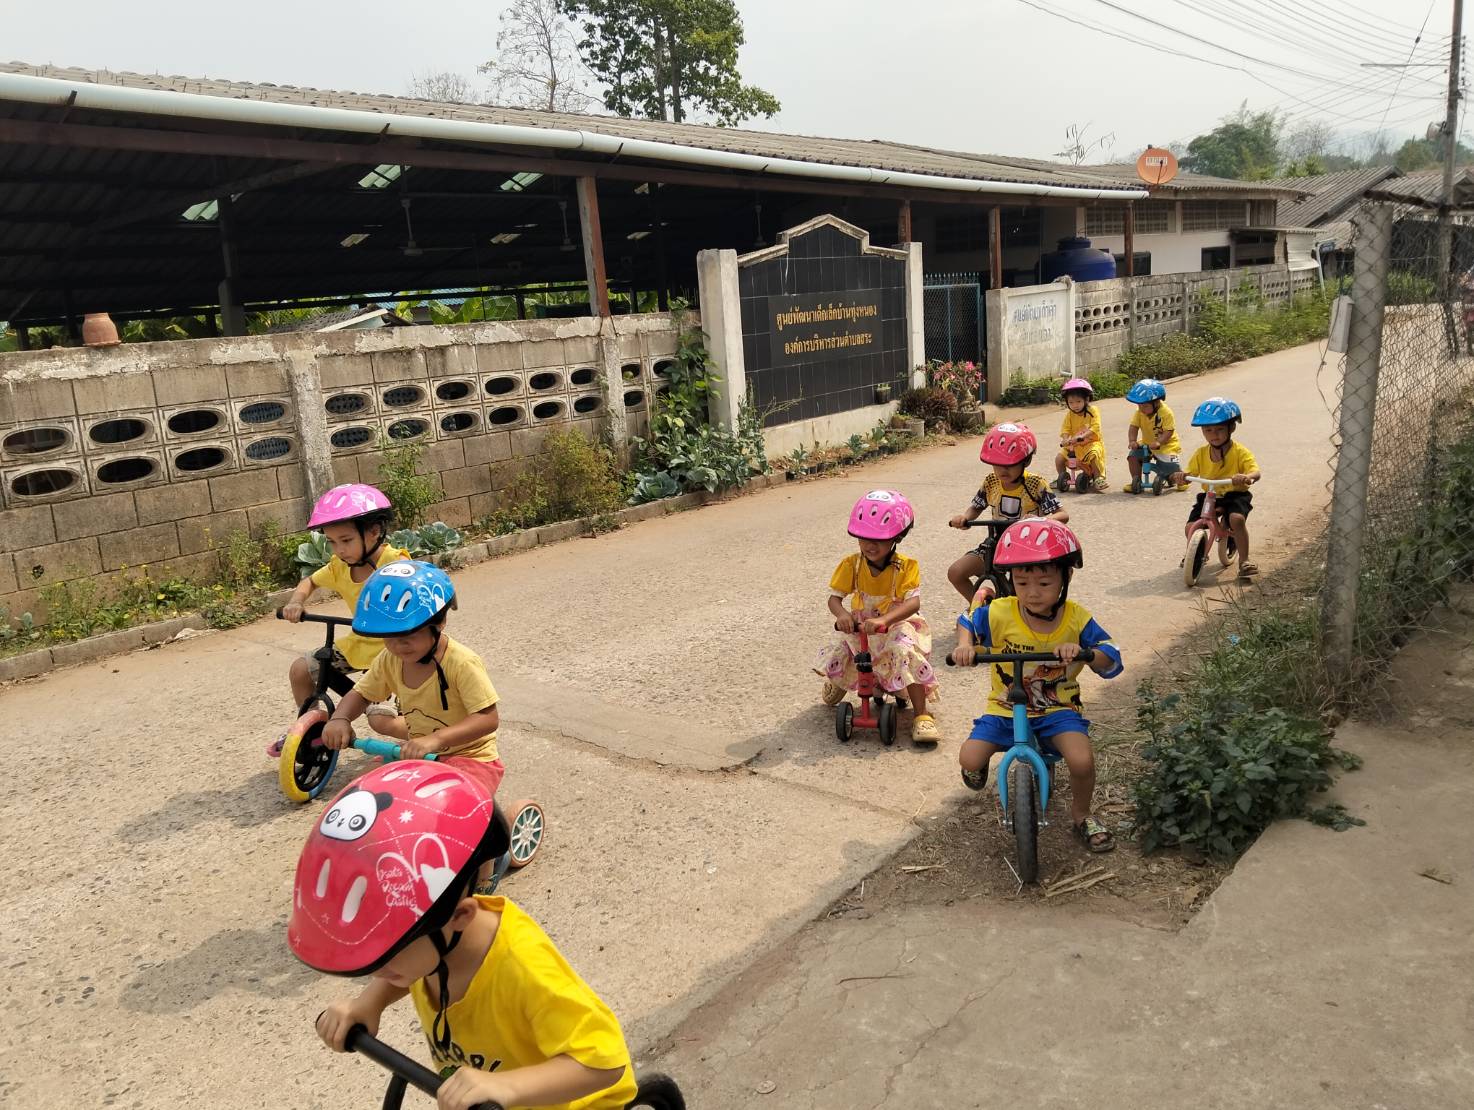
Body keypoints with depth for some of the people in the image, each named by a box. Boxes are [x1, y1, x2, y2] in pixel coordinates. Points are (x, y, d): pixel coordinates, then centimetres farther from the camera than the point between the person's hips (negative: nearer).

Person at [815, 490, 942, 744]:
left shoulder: (906, 566, -16)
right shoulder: (851, 565, -8)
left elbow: (913, 602, -27)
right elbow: (835, 597, -10)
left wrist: (883, 620, -45)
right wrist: (842, 614, -35)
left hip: (897, 626, -3)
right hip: (859, 629, 3)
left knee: (906, 651, -33)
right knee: (833, 655, -15)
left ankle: (922, 716, -21)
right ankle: (838, 681, 27)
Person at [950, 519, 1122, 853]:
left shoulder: (1076, 618, -14)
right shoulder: (999, 613, -15)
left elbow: (1111, 660, -14)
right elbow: (966, 621, 5)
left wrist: (1083, 652, -35)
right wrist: (964, 646, -17)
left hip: (1057, 707, 0)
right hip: (1005, 707, 1)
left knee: (1082, 760, -25)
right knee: (969, 759, -15)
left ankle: (1081, 816, 9)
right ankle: (982, 764, 28)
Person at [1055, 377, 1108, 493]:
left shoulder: (1093, 411, -9)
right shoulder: (1069, 414, 1)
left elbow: (1094, 428, -20)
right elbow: (1065, 429, -6)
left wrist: (1081, 436, -36)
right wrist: (1065, 439, -28)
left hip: (1092, 442, -4)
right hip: (1074, 445, 4)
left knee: (1094, 455, -35)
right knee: (1059, 458, -11)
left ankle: (1098, 478, -15)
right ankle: (1061, 478, 14)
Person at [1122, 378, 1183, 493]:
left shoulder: (1166, 413, -22)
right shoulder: (1139, 413, -7)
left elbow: (1168, 431, -26)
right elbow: (1133, 427, -11)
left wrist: (1158, 442, -40)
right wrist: (1132, 441, -28)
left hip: (1166, 445, -5)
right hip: (1146, 443, 5)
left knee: (1169, 469, -12)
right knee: (1133, 456, -15)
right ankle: (1136, 482, 0)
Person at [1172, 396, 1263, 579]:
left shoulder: (1240, 452, -11)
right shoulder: (1200, 454, 1)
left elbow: (1255, 471, -23)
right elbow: (1190, 473, -2)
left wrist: (1248, 477, -48)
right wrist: (1181, 476, -28)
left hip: (1235, 495, -3)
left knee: (1237, 519, -33)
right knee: (1191, 527, -14)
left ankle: (1244, 561, -16)